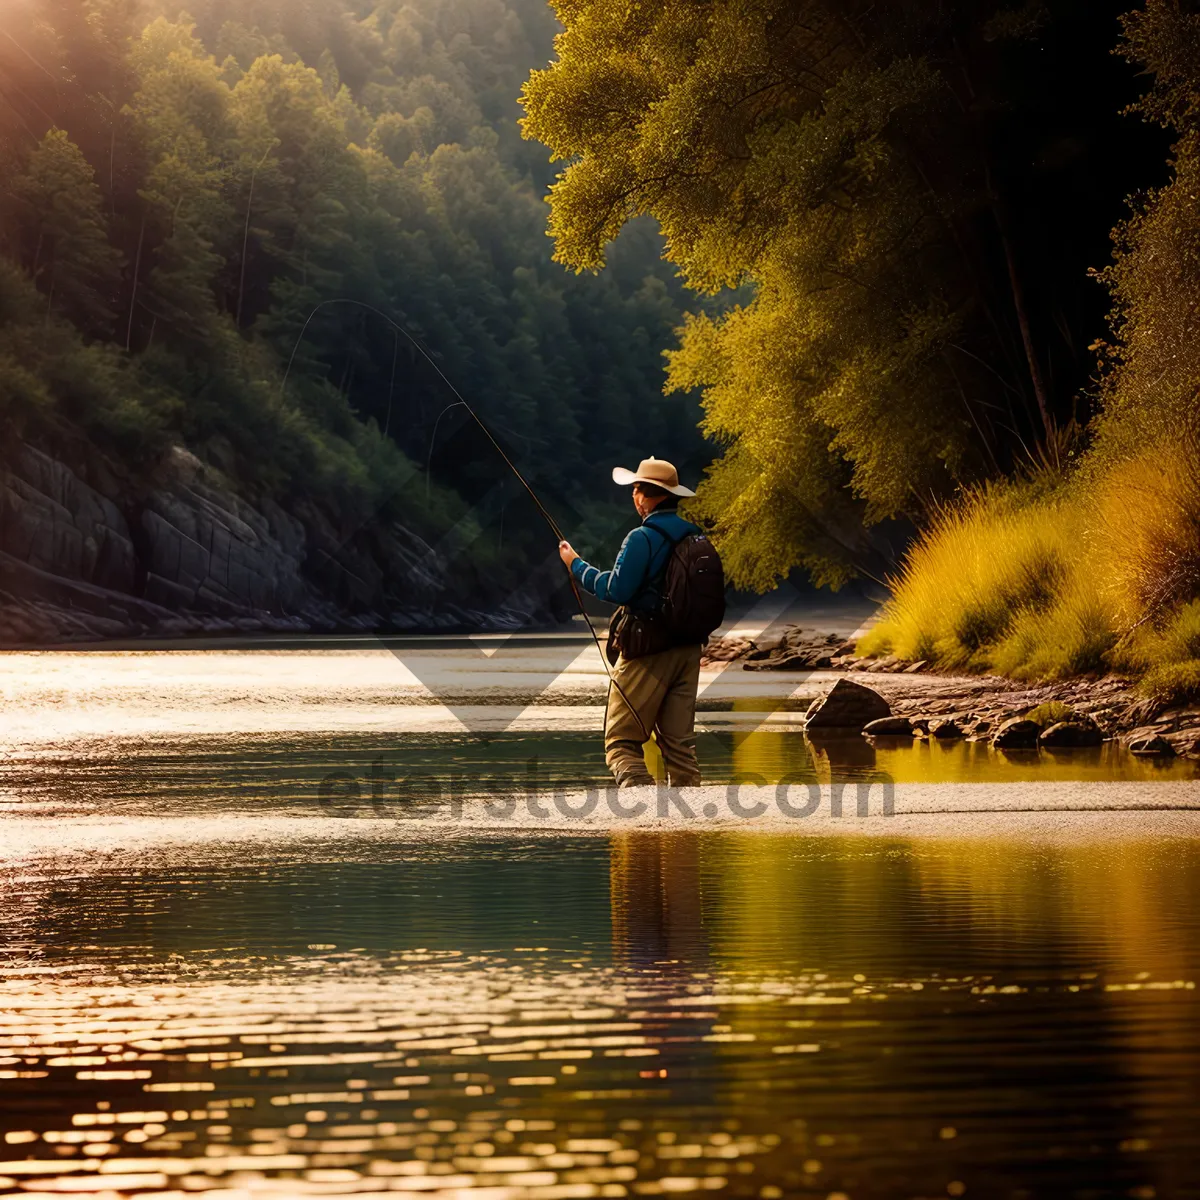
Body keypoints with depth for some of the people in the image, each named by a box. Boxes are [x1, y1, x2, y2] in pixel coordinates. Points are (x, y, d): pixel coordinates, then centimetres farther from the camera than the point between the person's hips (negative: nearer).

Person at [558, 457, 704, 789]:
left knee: (621, 741, -4)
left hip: (648, 650, -7)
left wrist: (577, 565, -5)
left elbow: (616, 589, -17)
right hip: (688, 649, 7)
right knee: (679, 743, 9)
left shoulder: (642, 538, -13)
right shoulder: (696, 538, 9)